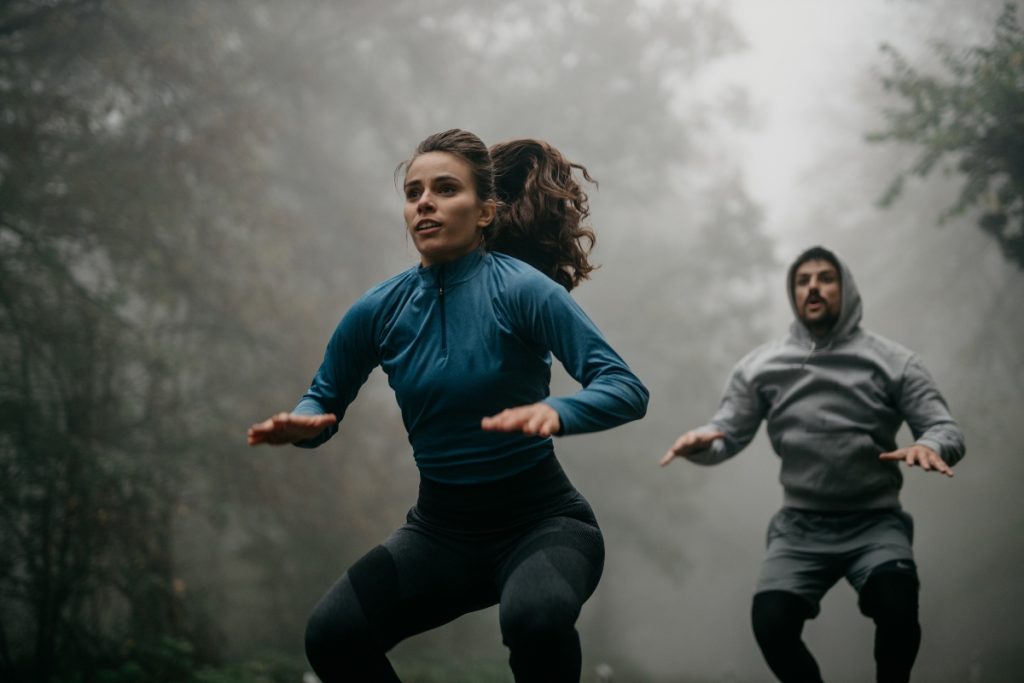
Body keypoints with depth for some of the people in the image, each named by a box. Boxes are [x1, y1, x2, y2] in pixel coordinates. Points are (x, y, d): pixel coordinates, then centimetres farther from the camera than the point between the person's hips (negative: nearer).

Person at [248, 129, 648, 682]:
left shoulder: (520, 289, -15)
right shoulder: (381, 310, -2)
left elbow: (627, 389, -20)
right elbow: (326, 397, 12)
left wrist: (555, 413, -41)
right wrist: (303, 424, -13)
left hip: (540, 519, -4)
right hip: (441, 528, 4)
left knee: (536, 617, -37)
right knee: (331, 635, -19)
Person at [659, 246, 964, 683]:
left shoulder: (891, 360, 4)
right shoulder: (760, 365, 8)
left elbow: (945, 428, 0)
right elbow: (728, 434, 7)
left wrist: (929, 446, -26)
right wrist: (701, 441, -19)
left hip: (875, 523, -1)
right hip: (801, 527, 1)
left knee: (896, 605, -31)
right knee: (770, 620, -23)